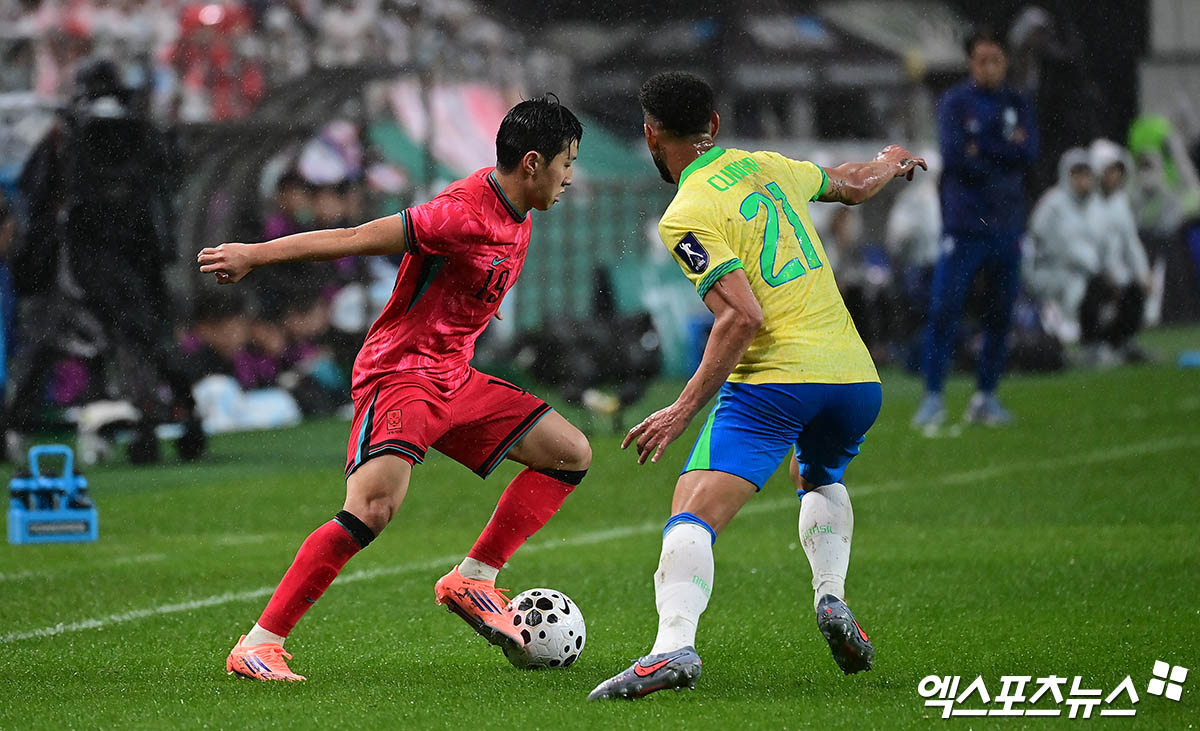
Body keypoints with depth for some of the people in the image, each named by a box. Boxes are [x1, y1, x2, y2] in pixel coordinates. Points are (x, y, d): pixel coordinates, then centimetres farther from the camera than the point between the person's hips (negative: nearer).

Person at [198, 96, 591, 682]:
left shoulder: (516, 216, 9)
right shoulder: (464, 214, -21)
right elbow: (357, 238, -21)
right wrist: (256, 254, -20)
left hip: (453, 380, 10)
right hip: (399, 374, -10)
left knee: (570, 453, 9)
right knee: (373, 507, -28)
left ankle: (472, 580, 11)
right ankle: (258, 646, -23)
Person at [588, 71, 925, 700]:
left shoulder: (686, 217, -5)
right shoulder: (766, 167, 15)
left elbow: (742, 318, -16)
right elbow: (853, 186, 35)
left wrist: (684, 409, -14)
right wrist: (887, 164, 58)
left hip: (776, 376, -7)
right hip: (856, 375, 7)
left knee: (692, 512, -15)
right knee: (821, 482, 36)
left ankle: (674, 644, -38)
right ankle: (831, 597, 12)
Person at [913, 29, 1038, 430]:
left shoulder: (1018, 106, 10)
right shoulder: (955, 103, 0)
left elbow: (1029, 154, -6)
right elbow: (955, 156, -14)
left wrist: (980, 148, -11)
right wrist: (1005, 149, -8)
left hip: (1006, 227, 4)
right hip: (963, 226, -4)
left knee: (1000, 316, 6)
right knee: (943, 310, -10)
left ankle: (986, 397, 15)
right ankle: (933, 397, -6)